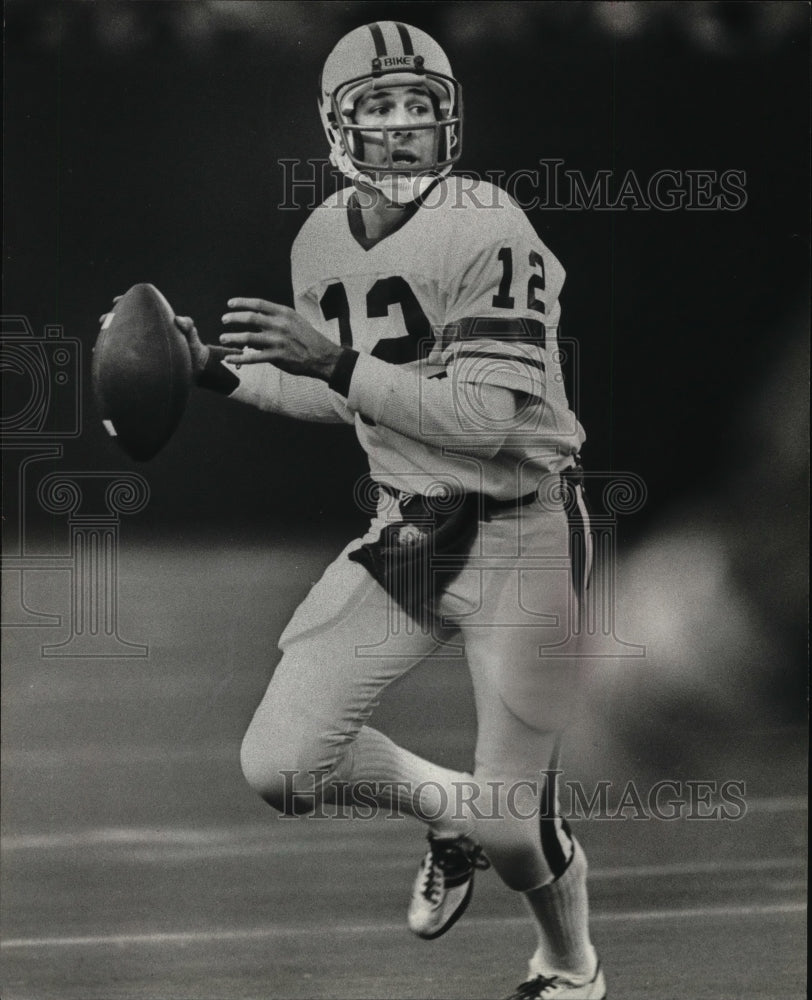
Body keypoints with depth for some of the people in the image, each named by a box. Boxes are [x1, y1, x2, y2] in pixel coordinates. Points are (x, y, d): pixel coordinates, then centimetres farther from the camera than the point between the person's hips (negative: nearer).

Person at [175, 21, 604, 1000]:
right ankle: (447, 809, 25)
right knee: (280, 764, -6)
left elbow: (488, 416, -26)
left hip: (520, 532, -6)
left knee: (512, 823, -3)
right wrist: (221, 371, 8)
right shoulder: (322, 241, 3)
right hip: (405, 529, 6)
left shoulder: (487, 230, -19)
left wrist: (337, 361, -30)